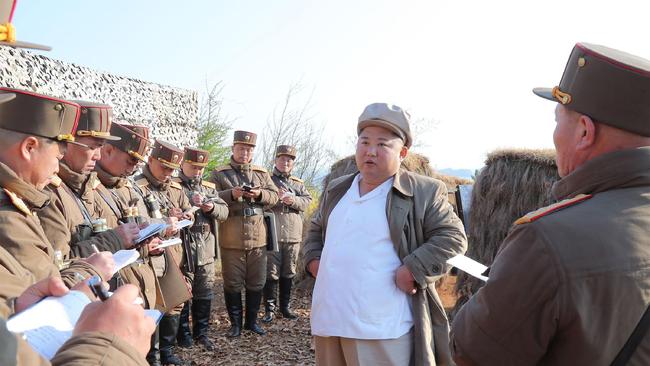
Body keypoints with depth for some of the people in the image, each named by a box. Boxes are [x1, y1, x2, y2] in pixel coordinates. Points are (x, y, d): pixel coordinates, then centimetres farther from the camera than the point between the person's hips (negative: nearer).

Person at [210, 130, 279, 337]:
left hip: (258, 239, 3)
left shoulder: (262, 173, 11)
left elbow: (274, 196, 6)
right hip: (231, 240, -3)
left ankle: (252, 321, 28)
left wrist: (259, 194, -14)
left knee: (256, 283, 12)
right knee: (232, 284, 6)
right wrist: (231, 194, -21)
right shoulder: (219, 174, 2)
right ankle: (235, 323, 21)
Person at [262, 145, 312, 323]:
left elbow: (307, 201, 4)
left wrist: (293, 200, -14)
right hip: (272, 233, -4)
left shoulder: (299, 183, 17)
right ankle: (269, 308, 9)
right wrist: (276, 197, -17)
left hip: (293, 234, 4)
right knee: (271, 272, -1)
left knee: (289, 272, 11)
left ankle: (285, 306, 23)